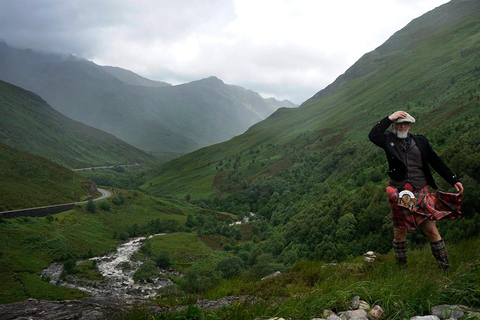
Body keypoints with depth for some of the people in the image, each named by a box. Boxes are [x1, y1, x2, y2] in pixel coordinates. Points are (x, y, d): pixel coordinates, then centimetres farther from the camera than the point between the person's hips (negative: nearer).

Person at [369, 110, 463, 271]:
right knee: (399, 232, 8)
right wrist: (389, 118, -13)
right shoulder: (389, 140, 4)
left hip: (421, 192, 1)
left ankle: (445, 266, 8)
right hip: (399, 194, 0)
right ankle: (401, 267, 24)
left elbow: (436, 162, 11)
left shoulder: (420, 141, 8)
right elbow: (373, 135, -16)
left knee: (431, 230, -3)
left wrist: (454, 180, 8)